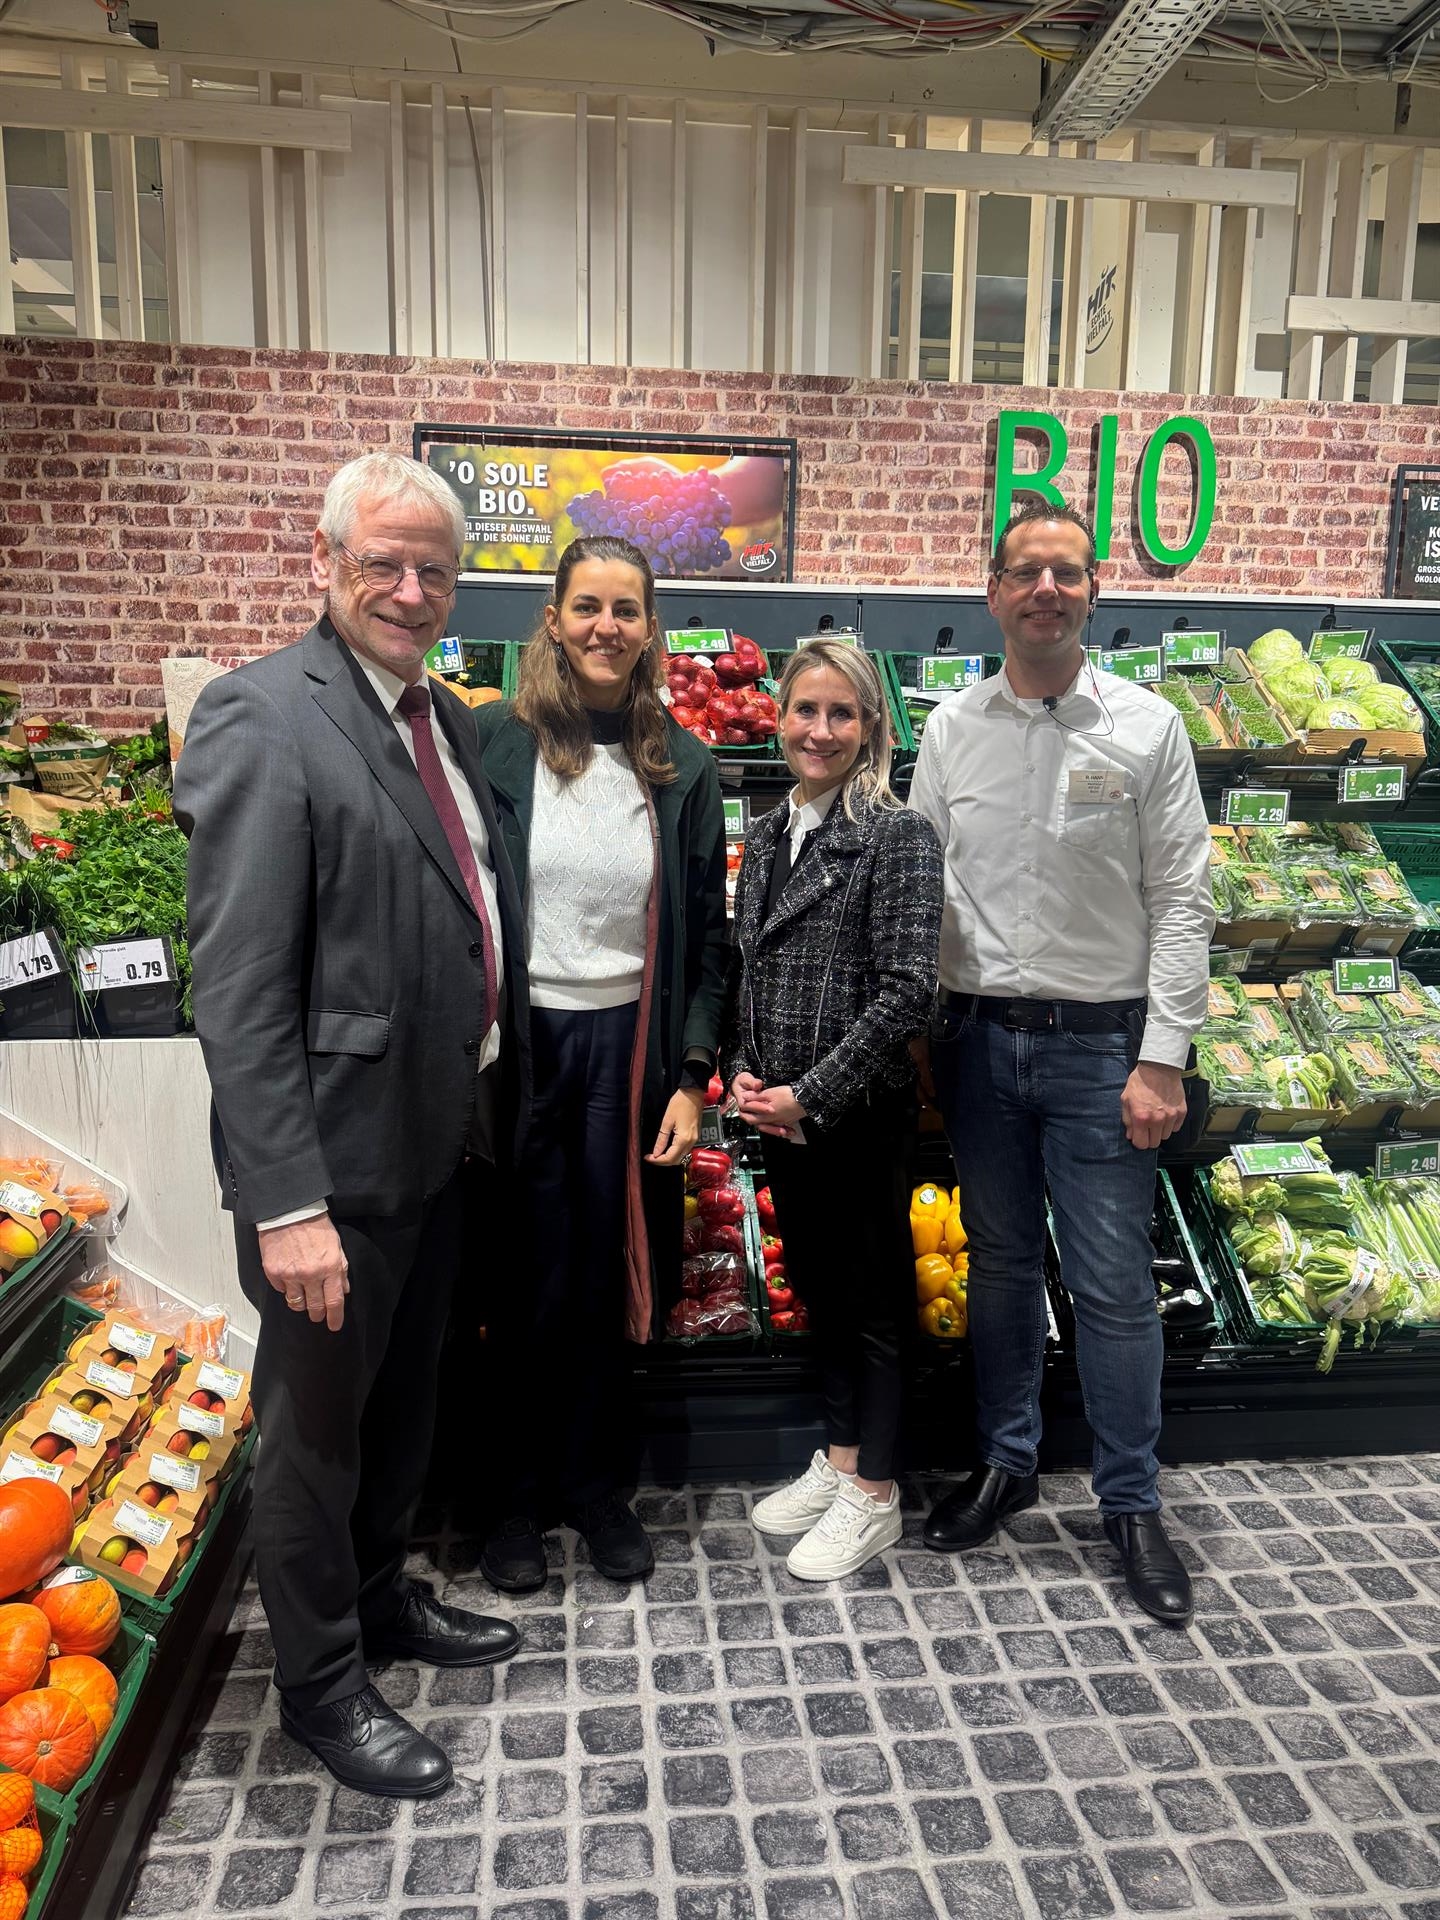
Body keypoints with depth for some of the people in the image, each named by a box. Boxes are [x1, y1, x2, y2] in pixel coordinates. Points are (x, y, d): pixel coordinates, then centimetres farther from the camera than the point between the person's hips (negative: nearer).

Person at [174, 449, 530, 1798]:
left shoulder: (444, 715, 9)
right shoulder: (260, 718, -17)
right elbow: (238, 991, -22)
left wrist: (492, 1097, 12)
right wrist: (288, 1204, -24)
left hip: (437, 1136, 8)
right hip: (333, 1158, -8)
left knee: (403, 1398, 24)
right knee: (317, 1422, 12)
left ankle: (380, 1595, 48)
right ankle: (320, 1682, 34)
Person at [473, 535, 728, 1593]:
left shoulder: (683, 766, 3)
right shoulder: (498, 740, -3)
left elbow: (705, 938, 6)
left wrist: (691, 1077, 0)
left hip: (630, 1046, 2)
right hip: (520, 1041, -2)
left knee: (607, 1276, 13)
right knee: (533, 1279, 9)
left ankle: (594, 1480, 34)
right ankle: (521, 1487, 31)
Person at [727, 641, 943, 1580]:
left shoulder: (898, 835, -12)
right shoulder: (767, 836, 9)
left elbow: (908, 992, -18)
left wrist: (810, 1096, -17)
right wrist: (744, 1072, 0)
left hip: (861, 1114, -7)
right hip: (780, 1112, 7)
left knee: (872, 1296, 7)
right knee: (820, 1287, 19)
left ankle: (873, 1495, 24)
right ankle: (839, 1458, 37)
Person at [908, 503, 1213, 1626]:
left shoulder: (1148, 727, -3)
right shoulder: (952, 728, 5)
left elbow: (1182, 902, -4)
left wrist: (1163, 1059, -10)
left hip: (1099, 1042, -2)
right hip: (979, 1037, 3)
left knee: (1115, 1286, 3)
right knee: (1002, 1262, 15)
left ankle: (1132, 1505, 22)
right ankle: (1006, 1464, 33)